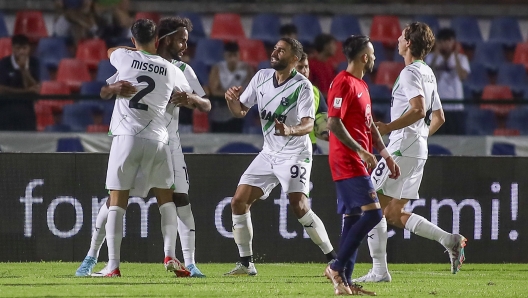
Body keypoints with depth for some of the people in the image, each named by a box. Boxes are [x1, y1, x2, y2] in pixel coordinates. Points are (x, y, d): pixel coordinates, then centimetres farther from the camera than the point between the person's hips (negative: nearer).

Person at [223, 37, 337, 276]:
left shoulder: (302, 86, -15)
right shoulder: (261, 77, 4)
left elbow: (308, 124, -24)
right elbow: (241, 111, 10)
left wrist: (290, 130, -45)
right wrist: (232, 100, -13)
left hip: (294, 153, -7)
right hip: (269, 153, 7)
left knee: (299, 206, -21)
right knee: (239, 201, -1)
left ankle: (333, 258, -9)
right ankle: (246, 263, 9)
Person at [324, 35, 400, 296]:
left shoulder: (361, 85, 18)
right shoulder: (344, 83, -13)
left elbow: (370, 125, 25)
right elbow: (334, 123, -20)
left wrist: (386, 155, 20)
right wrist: (361, 151, -21)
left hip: (356, 163, 10)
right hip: (348, 162, -10)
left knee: (353, 219, 8)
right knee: (372, 213, -16)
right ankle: (338, 267, -13)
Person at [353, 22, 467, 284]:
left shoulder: (410, 72, -11)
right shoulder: (428, 73, 18)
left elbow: (419, 109, -25)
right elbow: (438, 117, 24)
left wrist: (389, 127, -24)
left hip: (402, 149, -9)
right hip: (418, 152, 9)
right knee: (394, 215, 12)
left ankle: (379, 270, -9)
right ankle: (450, 240, -1)